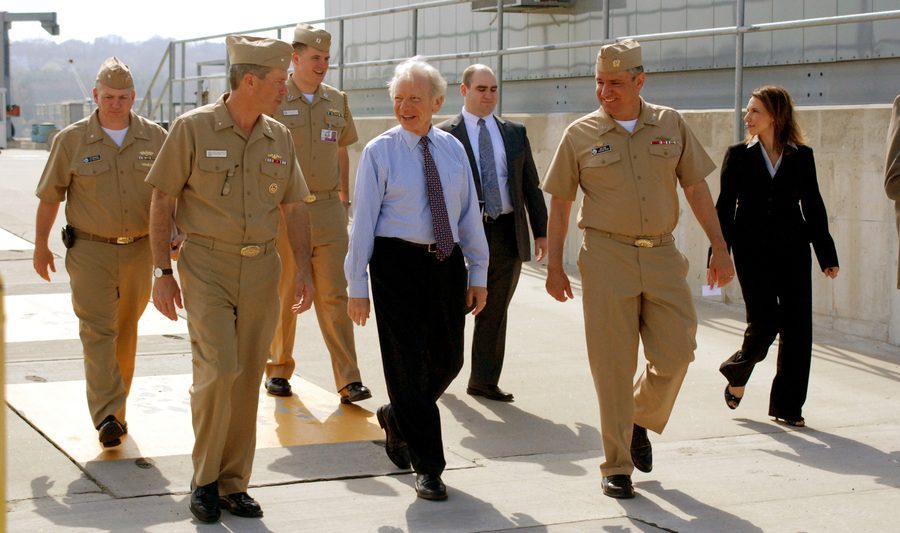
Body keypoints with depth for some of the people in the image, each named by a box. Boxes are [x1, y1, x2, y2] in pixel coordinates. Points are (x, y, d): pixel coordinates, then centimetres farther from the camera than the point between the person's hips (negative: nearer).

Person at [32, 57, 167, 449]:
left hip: (139, 250, 3)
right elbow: (49, 196, 5)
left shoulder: (155, 138, 3)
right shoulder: (71, 140, -1)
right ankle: (107, 417, -18)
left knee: (126, 332, 11)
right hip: (90, 251, -3)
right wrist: (40, 246, 6)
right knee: (97, 331, -11)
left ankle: (115, 408, 24)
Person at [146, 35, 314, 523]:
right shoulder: (193, 128, -6)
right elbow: (162, 202, -3)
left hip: (261, 268, 4)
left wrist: (303, 269, 7)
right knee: (218, 369, -14)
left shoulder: (279, 138, 8)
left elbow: (293, 208, 15)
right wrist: (162, 272, -7)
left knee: (247, 379, 6)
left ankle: (233, 483, 17)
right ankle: (204, 479, 5)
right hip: (206, 266, -4)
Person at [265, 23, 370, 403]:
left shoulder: (336, 100, 10)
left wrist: (344, 198, 16)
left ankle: (348, 381, -3)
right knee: (283, 295, 7)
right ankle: (278, 370, 22)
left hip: (328, 209, 3)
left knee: (333, 295, -1)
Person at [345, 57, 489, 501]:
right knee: (408, 362, -2)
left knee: (448, 359, 11)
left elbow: (469, 213, 10)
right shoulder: (380, 152, -4)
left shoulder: (452, 148, 7)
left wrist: (478, 273, 8)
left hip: (446, 262, 4)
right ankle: (428, 468, 6)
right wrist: (357, 286, -8)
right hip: (398, 263, -4)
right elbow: (363, 220, -5)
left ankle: (397, 417, 40)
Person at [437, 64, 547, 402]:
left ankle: (484, 381, 18)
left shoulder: (515, 133, 11)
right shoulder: (446, 134, -1)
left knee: (495, 312, 9)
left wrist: (541, 231, 9)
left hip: (508, 234, 4)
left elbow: (531, 186, 13)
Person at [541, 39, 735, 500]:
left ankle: (641, 420, 29)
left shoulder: (671, 125, 7)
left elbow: (697, 189, 10)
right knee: (613, 365, -1)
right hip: (607, 256, -2)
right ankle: (616, 467, 10)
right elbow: (559, 204, 6)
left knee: (675, 354, -1)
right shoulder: (580, 134, 2)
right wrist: (554, 265, 2)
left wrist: (719, 247, 5)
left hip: (663, 255, 2)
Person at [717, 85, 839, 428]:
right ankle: (737, 374, 20)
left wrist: (827, 255, 6)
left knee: (796, 326, -1)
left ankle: (787, 406, 9)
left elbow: (813, 206, 9)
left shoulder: (802, 157, 5)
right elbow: (724, 208, 3)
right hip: (752, 251, -2)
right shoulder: (738, 156, 3)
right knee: (764, 322, -10)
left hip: (792, 250, 2)